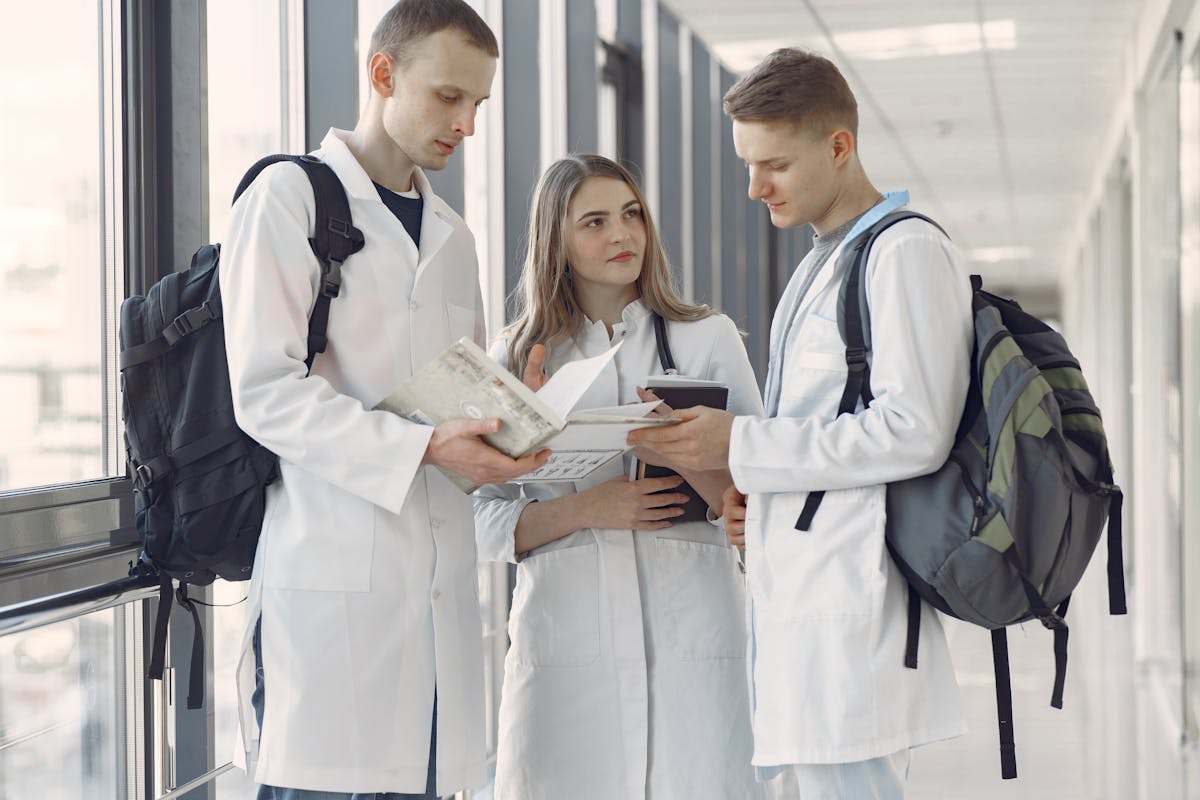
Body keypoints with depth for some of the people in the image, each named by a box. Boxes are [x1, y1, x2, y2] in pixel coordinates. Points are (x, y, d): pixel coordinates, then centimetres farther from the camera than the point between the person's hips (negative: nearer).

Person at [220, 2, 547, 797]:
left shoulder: (450, 234, 23)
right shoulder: (290, 198, 0)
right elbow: (266, 392, -10)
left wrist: (503, 422, 3)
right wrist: (423, 447, -20)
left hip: (438, 577, 6)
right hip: (333, 574, -6)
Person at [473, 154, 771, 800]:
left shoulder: (708, 339, 9)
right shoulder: (516, 358, 10)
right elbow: (483, 524, 3)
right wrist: (587, 509, -12)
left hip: (692, 641, 0)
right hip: (565, 641, 0)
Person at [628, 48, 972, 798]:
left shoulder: (906, 251, -7)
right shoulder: (822, 264, 23)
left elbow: (915, 432, -17)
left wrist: (742, 443, -13)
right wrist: (759, 489, 10)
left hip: (852, 602, -9)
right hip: (803, 598, 9)